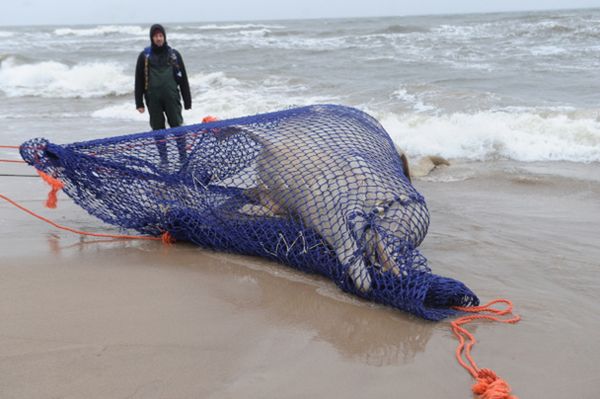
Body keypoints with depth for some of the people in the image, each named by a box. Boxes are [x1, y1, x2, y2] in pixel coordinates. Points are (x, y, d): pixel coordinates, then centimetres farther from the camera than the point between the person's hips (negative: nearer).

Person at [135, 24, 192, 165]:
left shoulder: (174, 54, 6)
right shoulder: (144, 56, 4)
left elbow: (183, 79, 8)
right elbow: (139, 80, 6)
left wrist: (187, 100, 5)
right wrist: (139, 103, 1)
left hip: (171, 97, 0)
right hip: (153, 99, 1)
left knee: (177, 126, -2)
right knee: (158, 129, 6)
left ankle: (183, 157, 7)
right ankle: (163, 158, 15)